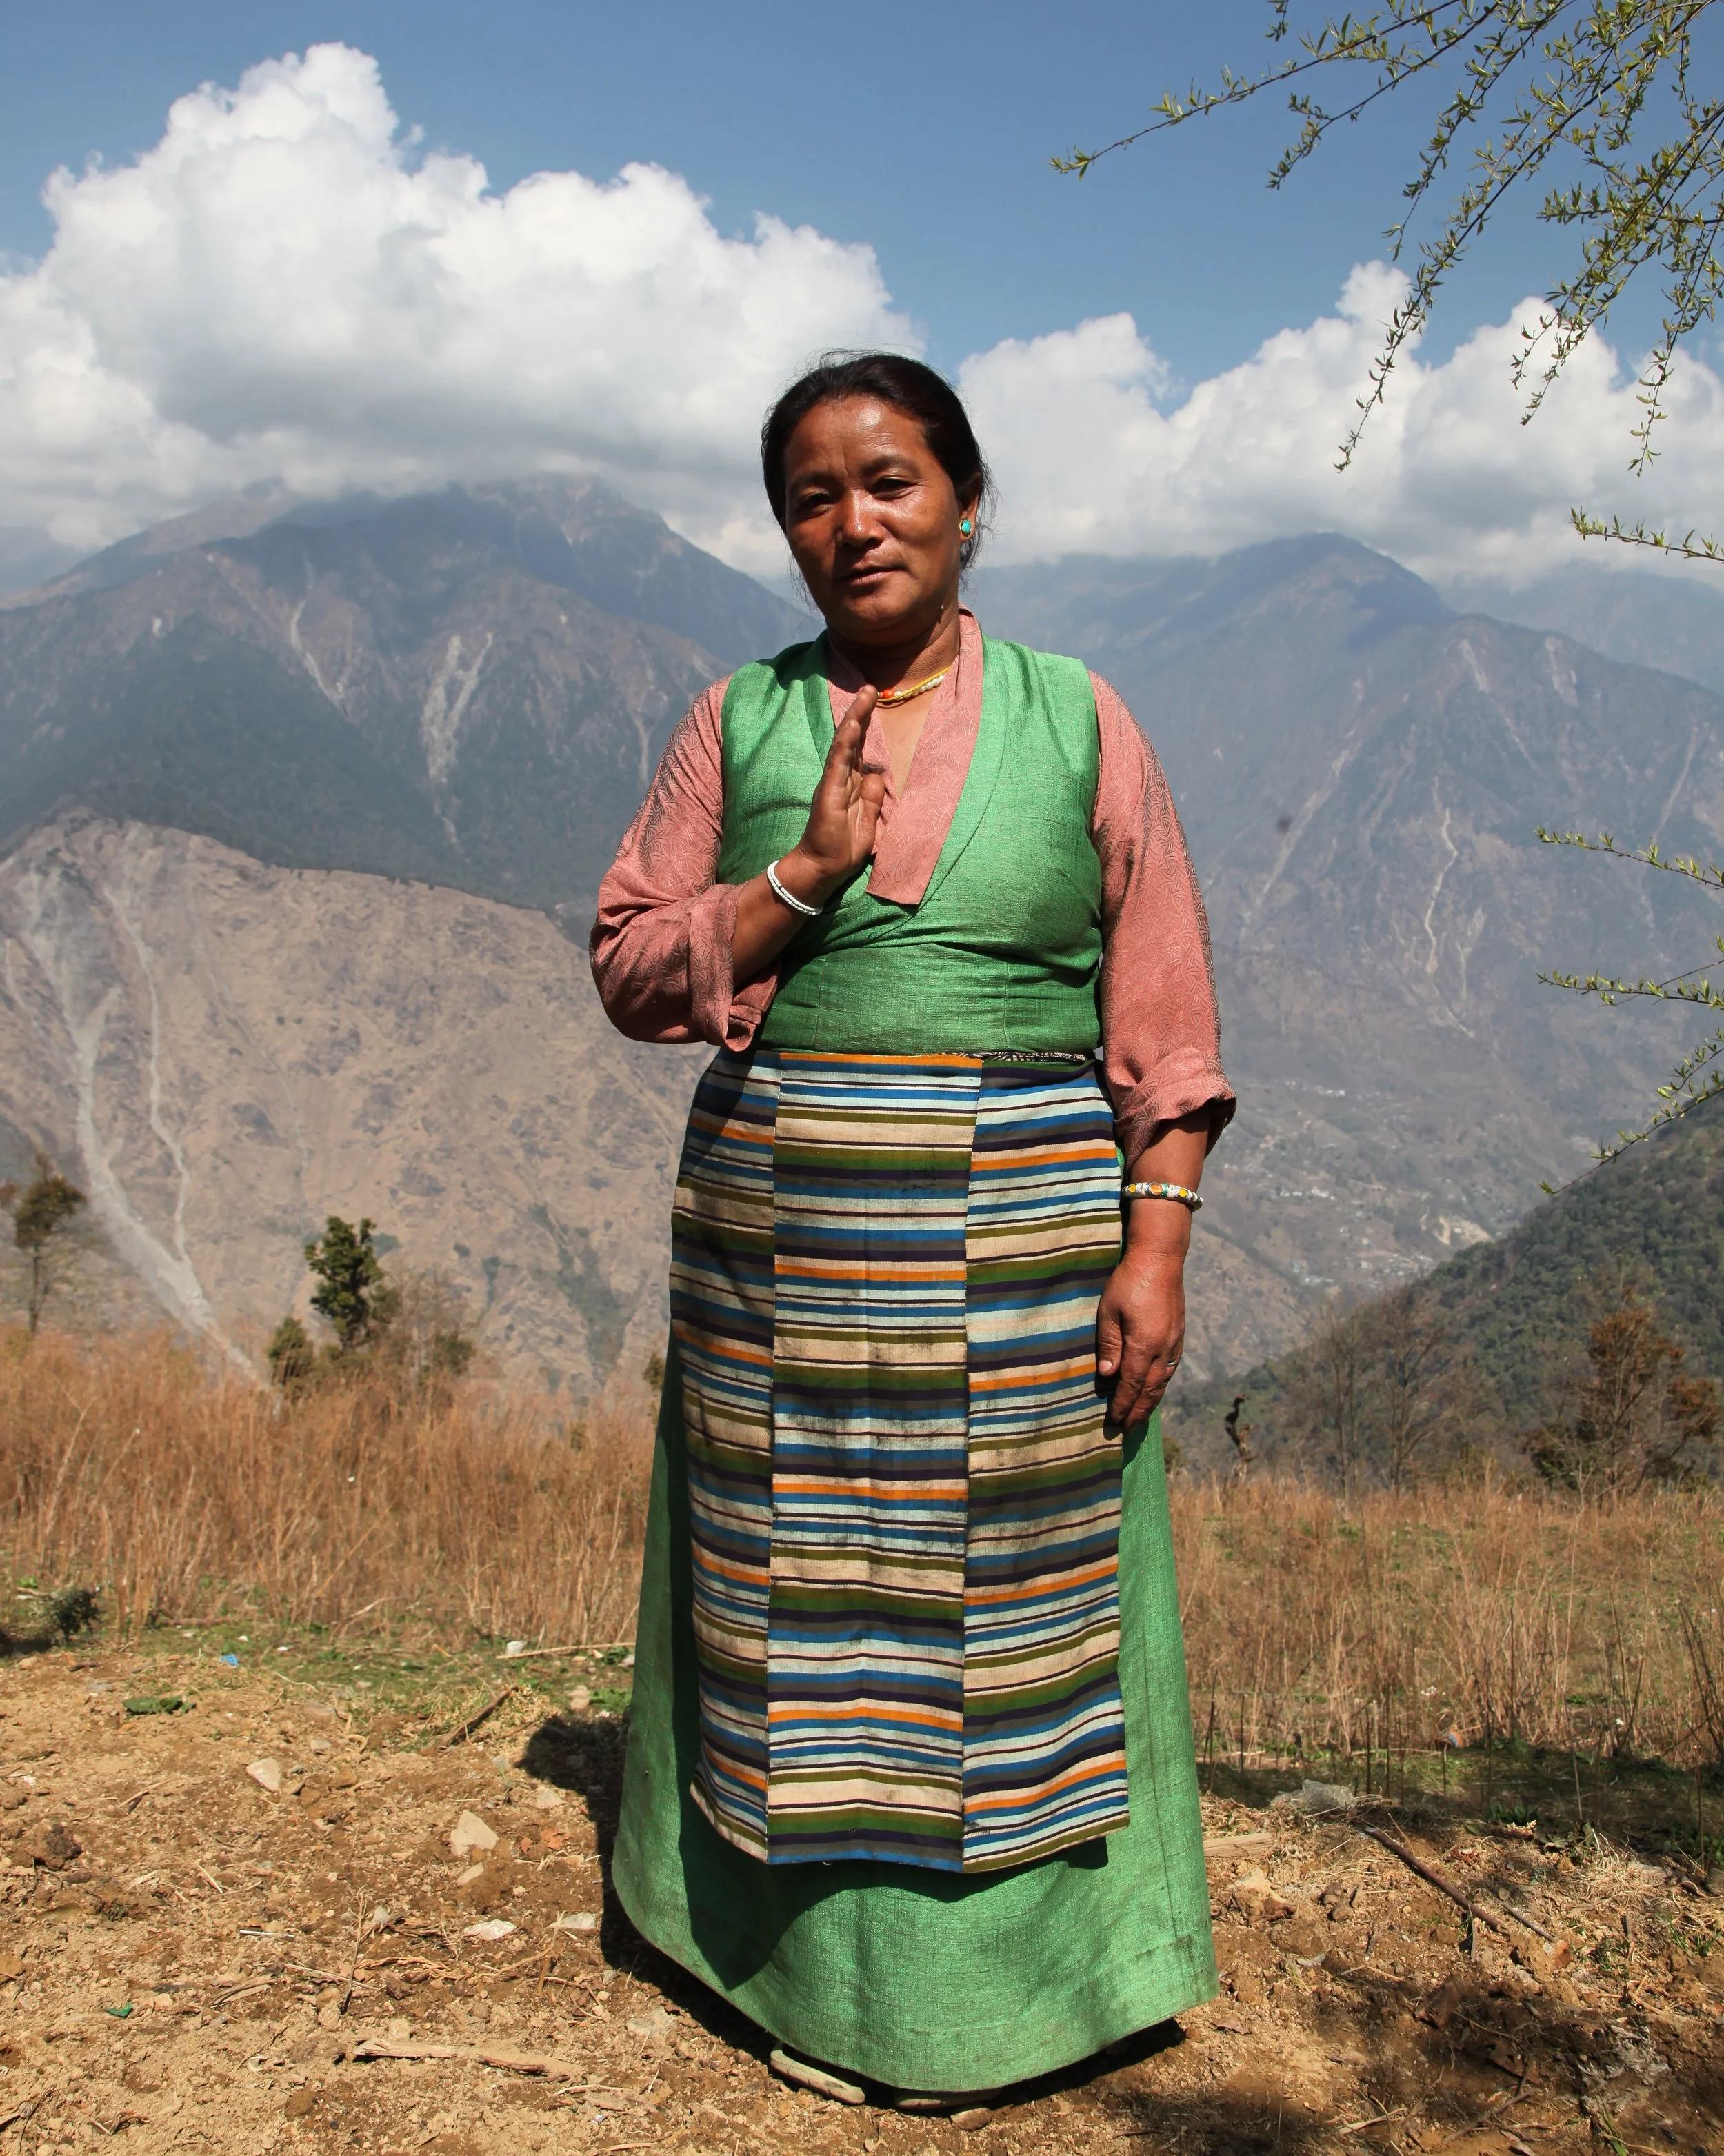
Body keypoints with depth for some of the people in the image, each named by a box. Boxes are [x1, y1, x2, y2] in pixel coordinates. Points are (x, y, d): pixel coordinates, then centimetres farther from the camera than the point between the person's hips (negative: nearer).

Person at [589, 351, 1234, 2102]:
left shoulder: (1075, 717, 2)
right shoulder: (739, 723, 5)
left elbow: (1162, 1008, 1)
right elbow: (628, 968, 4)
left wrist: (1155, 1247, -7)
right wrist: (802, 876, -12)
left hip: (1019, 1237, -1)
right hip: (785, 1238, 1)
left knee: (1011, 1594, 7)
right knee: (796, 1587, 9)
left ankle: (1007, 1970, 25)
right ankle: (803, 1942, 29)